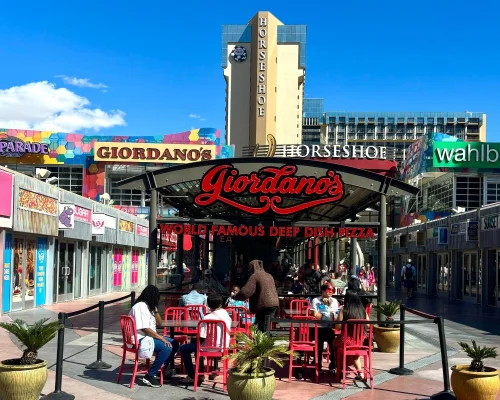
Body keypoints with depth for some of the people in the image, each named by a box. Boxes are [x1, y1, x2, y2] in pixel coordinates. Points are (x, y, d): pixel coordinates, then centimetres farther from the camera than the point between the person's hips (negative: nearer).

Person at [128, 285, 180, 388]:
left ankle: (164, 368, 22)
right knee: (166, 348, -27)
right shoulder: (140, 307, -17)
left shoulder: (149, 306, 14)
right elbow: (145, 329, -24)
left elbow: (159, 322, 15)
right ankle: (149, 376, -20)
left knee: (174, 344, 7)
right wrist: (162, 338, -23)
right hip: (141, 339, -10)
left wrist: (155, 310, -1)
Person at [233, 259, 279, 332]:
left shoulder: (254, 276, -6)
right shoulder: (269, 276, 18)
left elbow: (246, 292, -13)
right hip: (274, 303, 8)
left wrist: (235, 297, 2)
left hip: (264, 305, -8)